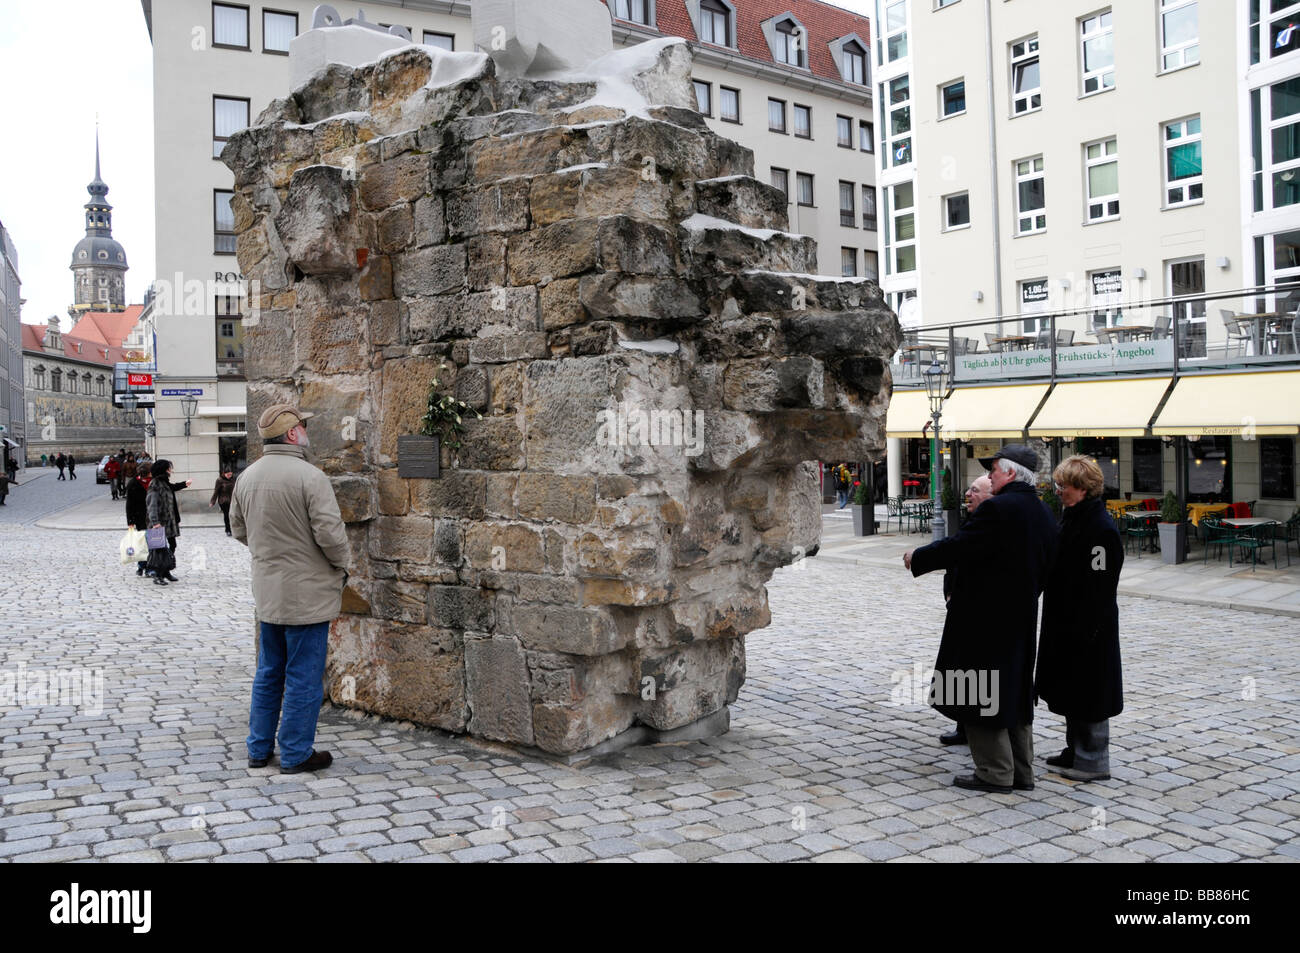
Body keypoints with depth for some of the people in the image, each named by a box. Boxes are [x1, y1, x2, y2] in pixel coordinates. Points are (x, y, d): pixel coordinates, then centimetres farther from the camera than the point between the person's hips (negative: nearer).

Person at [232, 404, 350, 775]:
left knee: (269, 672, 19)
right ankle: (296, 754, 11)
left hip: (267, 591, 7)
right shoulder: (310, 477, -19)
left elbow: (239, 529, 14)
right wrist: (341, 566, -2)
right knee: (304, 676, 3)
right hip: (307, 594, -7)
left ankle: (259, 748, 27)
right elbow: (330, 533, -20)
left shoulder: (246, 477, 4)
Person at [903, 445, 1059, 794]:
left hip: (985, 619, -9)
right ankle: (1021, 771, 24)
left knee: (980, 694, 2)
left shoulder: (997, 508, -19)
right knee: (1014, 692, 17)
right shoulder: (1044, 513, 8)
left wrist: (917, 558, -5)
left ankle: (995, 773, 8)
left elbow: (959, 546, -19)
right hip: (1021, 618, 9)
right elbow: (1045, 567, 13)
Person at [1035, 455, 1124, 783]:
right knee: (1069, 689, 17)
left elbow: (1099, 584, -21)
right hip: (1066, 622, 10)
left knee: (1087, 691, 1)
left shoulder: (1102, 528, -19)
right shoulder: (1071, 517, 10)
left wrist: (1084, 629, -21)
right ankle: (1075, 751, 30)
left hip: (1088, 624, -10)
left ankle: (1093, 761, 12)